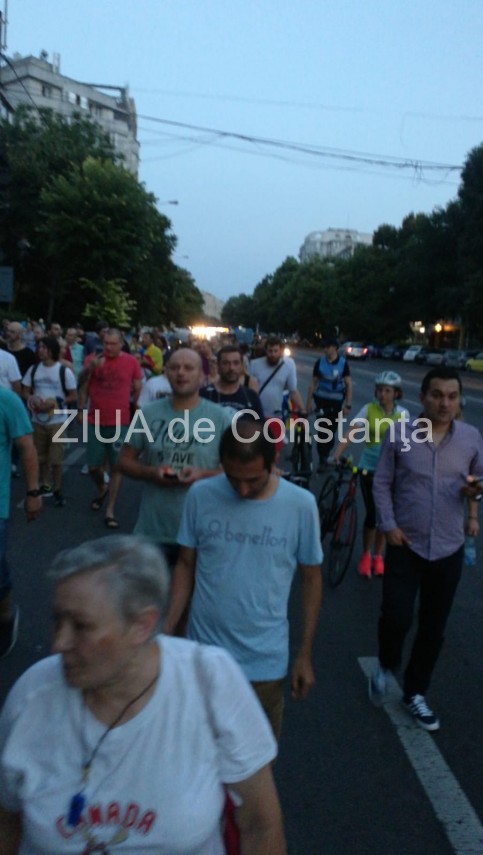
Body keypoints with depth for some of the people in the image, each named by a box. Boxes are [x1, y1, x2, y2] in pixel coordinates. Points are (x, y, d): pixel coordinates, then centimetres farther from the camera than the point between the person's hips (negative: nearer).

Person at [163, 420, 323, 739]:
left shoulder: (301, 505, -12)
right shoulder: (200, 496, -10)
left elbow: (311, 580, -2)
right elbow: (186, 566, 1)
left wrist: (305, 654, 1)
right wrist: (166, 632, -4)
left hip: (265, 661, -1)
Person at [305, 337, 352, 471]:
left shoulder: (343, 362, -4)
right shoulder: (320, 362, -2)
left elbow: (348, 384, -3)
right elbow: (313, 383, 4)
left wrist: (348, 405, -8)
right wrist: (309, 402, 3)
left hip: (336, 401, 0)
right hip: (321, 399, 0)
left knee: (332, 430, 9)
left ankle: (325, 456, 28)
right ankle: (322, 459, 1)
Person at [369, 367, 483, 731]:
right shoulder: (399, 434, -8)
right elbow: (382, 483, -2)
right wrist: (388, 525, -11)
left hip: (449, 550, 2)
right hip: (405, 545, -2)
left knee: (433, 628, 13)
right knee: (396, 617, -8)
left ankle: (415, 692, 35)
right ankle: (386, 666, 27)